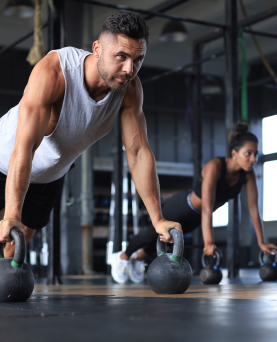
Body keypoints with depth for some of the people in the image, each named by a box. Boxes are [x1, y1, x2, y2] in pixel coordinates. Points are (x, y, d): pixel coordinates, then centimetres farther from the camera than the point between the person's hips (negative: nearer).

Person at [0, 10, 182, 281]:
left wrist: (157, 219, -21)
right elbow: (24, 147, -46)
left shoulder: (130, 89, -23)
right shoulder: (53, 71, -40)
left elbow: (138, 153, -19)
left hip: (50, 177, 5)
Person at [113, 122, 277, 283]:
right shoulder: (215, 166, -40)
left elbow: (253, 207, -16)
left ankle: (139, 257, 56)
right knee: (154, 233, 17)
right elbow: (207, 208, -47)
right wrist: (208, 243, -54)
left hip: (196, 217, 6)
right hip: (182, 206, -6)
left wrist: (261, 242, -18)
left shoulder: (248, 174, -22)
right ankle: (123, 257, 47)